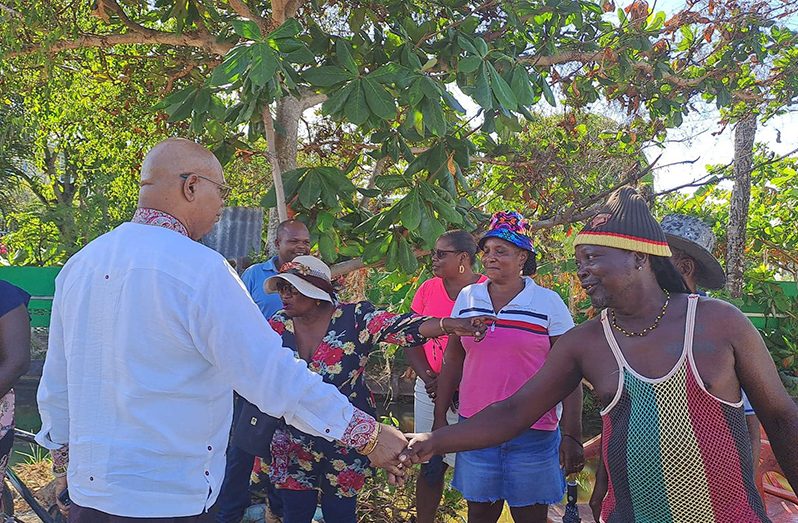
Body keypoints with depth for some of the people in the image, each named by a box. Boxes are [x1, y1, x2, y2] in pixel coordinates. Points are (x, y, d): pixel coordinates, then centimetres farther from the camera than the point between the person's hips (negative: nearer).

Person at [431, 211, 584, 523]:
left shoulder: (548, 303, -6)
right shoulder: (467, 298, 4)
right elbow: (453, 361, 10)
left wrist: (572, 435, -10)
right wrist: (440, 419, 9)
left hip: (532, 433, -3)